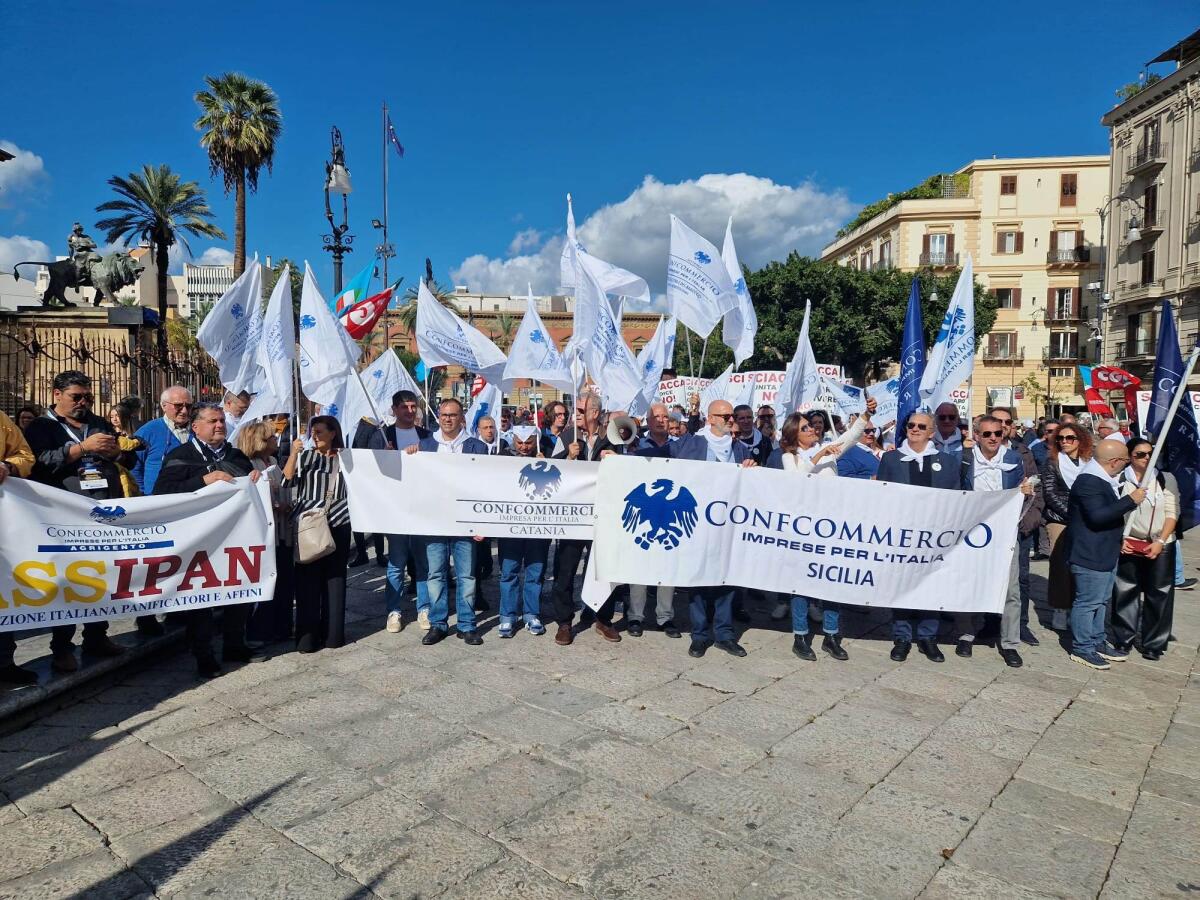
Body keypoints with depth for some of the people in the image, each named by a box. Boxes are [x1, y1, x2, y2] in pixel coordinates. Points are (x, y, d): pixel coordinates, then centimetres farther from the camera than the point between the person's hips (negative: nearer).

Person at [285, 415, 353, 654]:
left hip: (338, 526, 1)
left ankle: (333, 632, 14)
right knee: (308, 579, 0)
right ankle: (307, 635, 7)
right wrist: (293, 453, -15)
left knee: (335, 577, 6)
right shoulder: (305, 457, 5)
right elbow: (286, 482, -6)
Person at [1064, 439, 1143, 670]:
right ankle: (1081, 649, 10)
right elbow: (1098, 516, -31)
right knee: (1088, 601, -1)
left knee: (1101, 599, 20)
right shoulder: (1088, 482, -23)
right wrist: (1130, 500, -26)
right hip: (1090, 555, -11)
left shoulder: (1105, 479, 10)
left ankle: (1097, 642, 33)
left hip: (1106, 553, 11)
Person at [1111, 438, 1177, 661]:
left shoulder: (1166, 479, 0)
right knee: (1125, 593, 4)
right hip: (1129, 546, 0)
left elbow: (1172, 513, -1)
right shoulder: (1120, 480, -1)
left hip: (1160, 546, 0)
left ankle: (1154, 645, 17)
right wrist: (1120, 539, -5)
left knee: (1157, 596, 4)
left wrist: (1160, 542, -9)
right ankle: (1123, 640, 18)